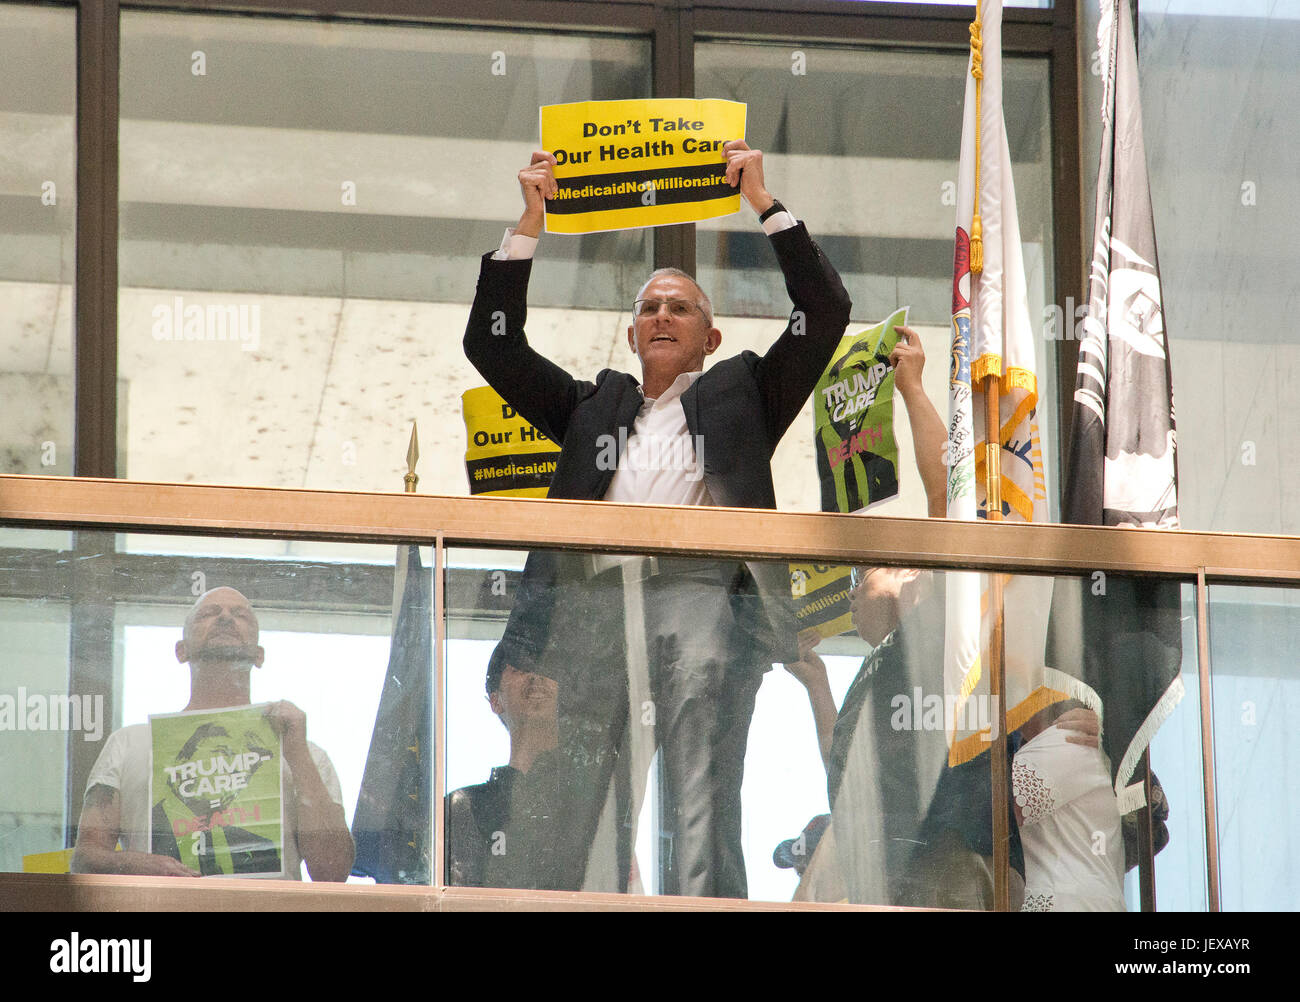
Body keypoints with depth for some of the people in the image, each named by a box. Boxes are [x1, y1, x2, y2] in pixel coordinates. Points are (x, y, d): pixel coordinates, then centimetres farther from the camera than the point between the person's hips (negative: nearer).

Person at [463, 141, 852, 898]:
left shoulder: (740, 393, 27)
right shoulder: (594, 404, 33)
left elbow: (825, 313, 20)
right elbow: (494, 346, 31)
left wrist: (765, 203, 18)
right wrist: (529, 225, 27)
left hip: (696, 588, -2)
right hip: (593, 599, 2)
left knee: (702, 797, -15)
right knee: (579, 801, -9)